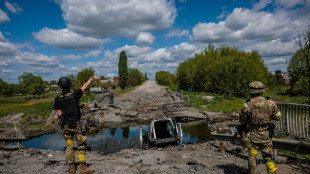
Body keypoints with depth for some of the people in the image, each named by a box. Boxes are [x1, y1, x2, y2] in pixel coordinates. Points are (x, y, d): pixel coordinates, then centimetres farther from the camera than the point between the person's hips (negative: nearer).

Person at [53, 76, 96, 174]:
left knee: (69, 146, 14)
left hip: (65, 126, 3)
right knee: (82, 145, 4)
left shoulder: (58, 99, -1)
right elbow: (85, 86, 11)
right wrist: (91, 79, 26)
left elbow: (59, 114, -4)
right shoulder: (75, 95, -4)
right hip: (76, 124, -2)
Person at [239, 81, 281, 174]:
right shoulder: (270, 104, -11)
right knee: (268, 157, 16)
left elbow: (242, 121, -6)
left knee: (252, 157, 16)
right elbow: (278, 117, 4)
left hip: (252, 136, -1)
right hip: (265, 136, 1)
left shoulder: (246, 105, -17)